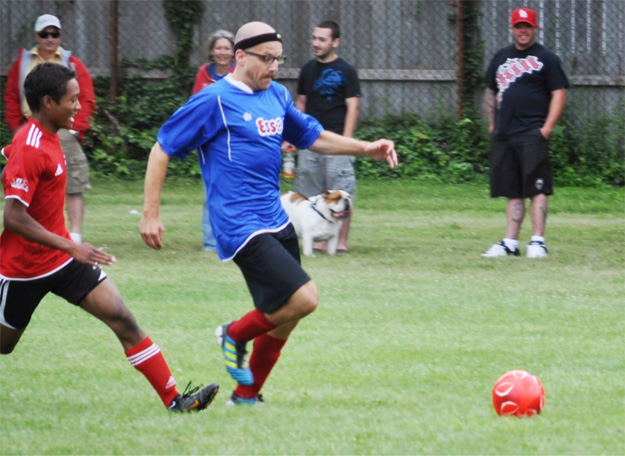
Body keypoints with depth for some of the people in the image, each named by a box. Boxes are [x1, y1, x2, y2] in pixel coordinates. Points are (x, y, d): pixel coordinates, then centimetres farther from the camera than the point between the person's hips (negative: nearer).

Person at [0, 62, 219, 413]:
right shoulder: (30, 150, -23)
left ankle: (173, 398, -7)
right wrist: (71, 247, -32)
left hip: (62, 258, 8)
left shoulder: (46, 137, 3)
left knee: (122, 318, -5)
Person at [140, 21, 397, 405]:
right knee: (303, 299, -19)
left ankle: (246, 396, 28)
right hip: (241, 227, -8)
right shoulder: (215, 101, -10)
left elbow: (313, 137, 25)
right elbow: (162, 149, -6)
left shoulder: (278, 95, 11)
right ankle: (236, 335, 6)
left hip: (276, 222, 8)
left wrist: (365, 149, 12)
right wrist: (151, 214, -9)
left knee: (282, 317, 12)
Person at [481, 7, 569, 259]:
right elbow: (491, 92, 25)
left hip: (532, 134, -6)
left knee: (537, 189, -10)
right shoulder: (501, 57, 18)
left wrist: (546, 129, -12)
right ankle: (510, 243, 8)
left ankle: (538, 241, -11)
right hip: (504, 135, 6)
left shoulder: (546, 58, 1)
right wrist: (492, 124, 14)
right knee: (513, 192, 7)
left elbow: (559, 94, -4)